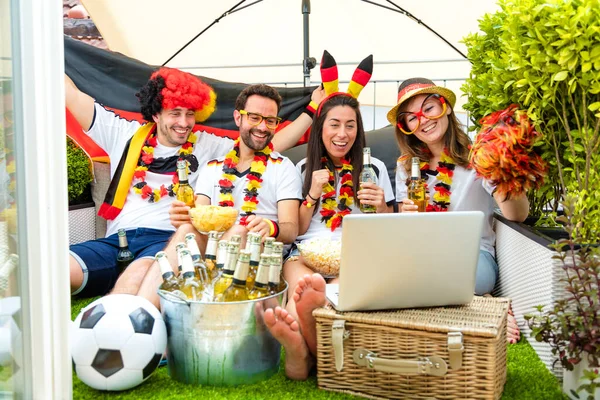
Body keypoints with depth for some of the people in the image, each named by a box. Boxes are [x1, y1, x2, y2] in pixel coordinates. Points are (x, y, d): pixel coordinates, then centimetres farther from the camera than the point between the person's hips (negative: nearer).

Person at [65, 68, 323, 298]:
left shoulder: (208, 146, 18)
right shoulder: (126, 135, 20)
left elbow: (273, 144, 16)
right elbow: (71, 95, 23)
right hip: (117, 241, 2)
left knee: (142, 272, -40)